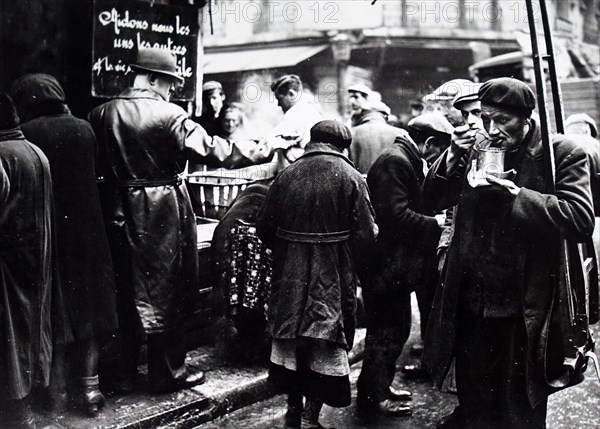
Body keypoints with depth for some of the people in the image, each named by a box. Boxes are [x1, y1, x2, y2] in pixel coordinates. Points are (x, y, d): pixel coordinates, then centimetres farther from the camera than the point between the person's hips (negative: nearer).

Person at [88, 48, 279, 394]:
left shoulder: (103, 114, 1)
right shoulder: (169, 115, -14)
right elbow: (211, 149, -17)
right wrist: (261, 151, -10)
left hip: (120, 212, 5)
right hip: (164, 213, -5)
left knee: (124, 292, 15)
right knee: (166, 291, 8)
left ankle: (121, 375, 23)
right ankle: (168, 373, 18)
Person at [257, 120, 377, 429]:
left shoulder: (286, 175, 0)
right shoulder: (350, 178, -7)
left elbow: (264, 227, 1)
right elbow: (365, 233, -11)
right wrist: (350, 261, 7)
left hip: (290, 275, 3)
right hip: (333, 276, -3)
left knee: (290, 338, 16)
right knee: (326, 346, 6)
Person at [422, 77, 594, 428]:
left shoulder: (562, 154, -9)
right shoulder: (477, 150, 5)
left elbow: (582, 219, -21)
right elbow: (434, 199, 8)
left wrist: (517, 193, -26)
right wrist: (453, 156, -8)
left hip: (525, 310, -4)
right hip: (472, 303, 5)